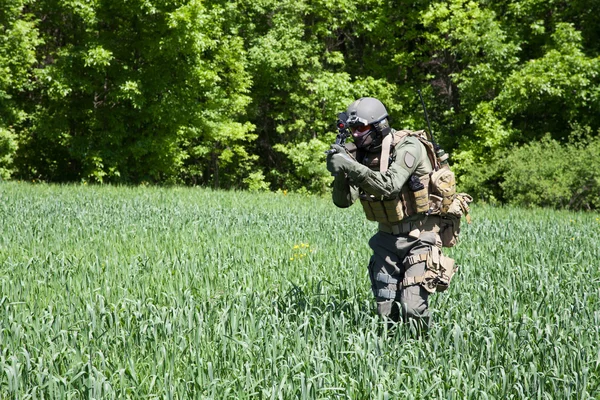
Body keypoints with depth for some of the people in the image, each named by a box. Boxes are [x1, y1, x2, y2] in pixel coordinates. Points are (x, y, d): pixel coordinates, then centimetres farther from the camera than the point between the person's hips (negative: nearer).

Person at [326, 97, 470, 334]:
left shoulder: (409, 147, -18)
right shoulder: (362, 155, 2)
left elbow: (389, 186, -32)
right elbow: (343, 201, -2)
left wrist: (350, 166, -35)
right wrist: (340, 171, -20)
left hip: (420, 235, -6)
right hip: (388, 236, 6)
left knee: (413, 308, -13)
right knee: (386, 311, 6)